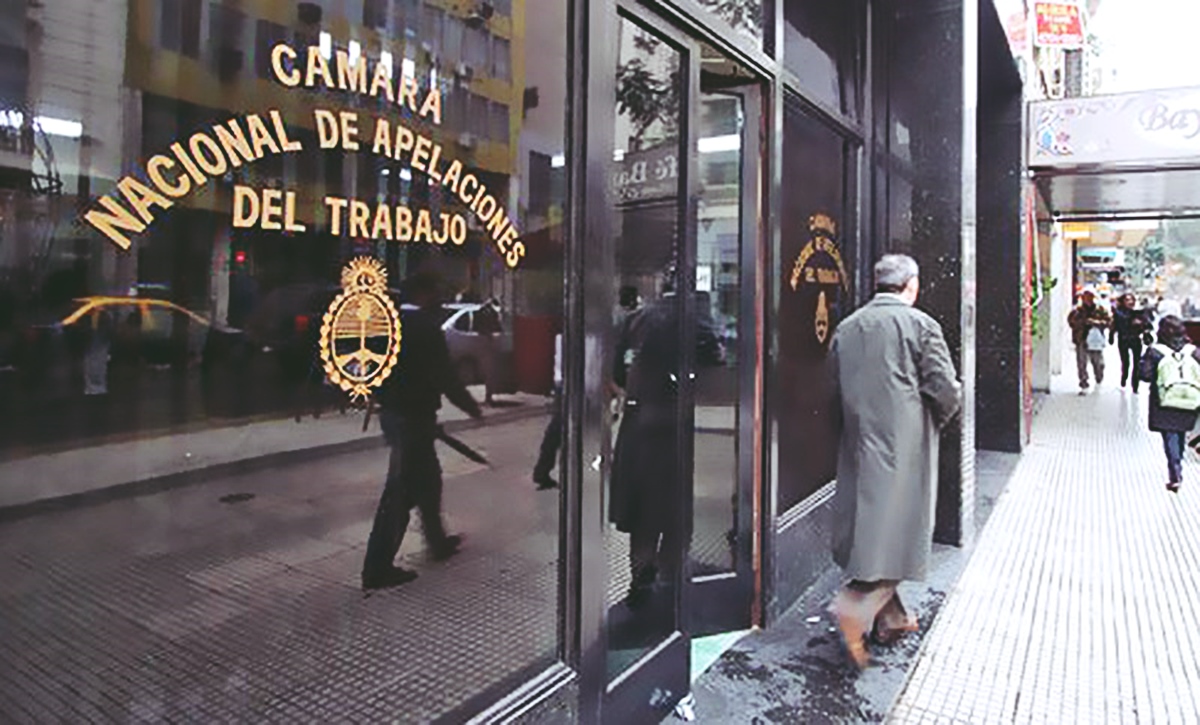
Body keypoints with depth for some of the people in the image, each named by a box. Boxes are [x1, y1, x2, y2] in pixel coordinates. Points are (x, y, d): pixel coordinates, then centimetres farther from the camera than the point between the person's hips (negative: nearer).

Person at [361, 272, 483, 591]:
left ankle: (438, 542, 37)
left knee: (427, 480, 22)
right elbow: (444, 376, -16)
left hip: (392, 412, 9)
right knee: (400, 489, -3)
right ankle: (378, 568, 3)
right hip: (413, 416, -9)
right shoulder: (427, 327, -15)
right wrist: (470, 405, -3)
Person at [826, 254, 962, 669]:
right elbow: (946, 390, -9)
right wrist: (938, 420, 10)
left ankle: (890, 618, 24)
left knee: (868, 520, 12)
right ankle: (857, 605, -15)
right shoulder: (920, 325, -6)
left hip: (858, 442, 6)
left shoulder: (846, 328, 9)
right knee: (898, 522, 0)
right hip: (904, 443, -5)